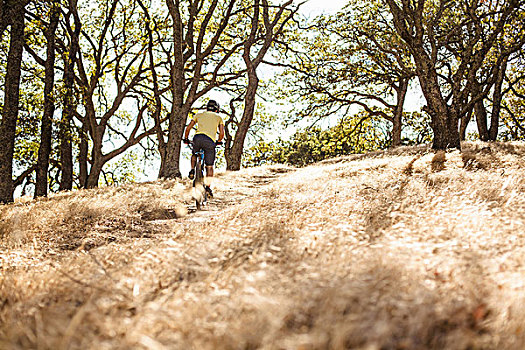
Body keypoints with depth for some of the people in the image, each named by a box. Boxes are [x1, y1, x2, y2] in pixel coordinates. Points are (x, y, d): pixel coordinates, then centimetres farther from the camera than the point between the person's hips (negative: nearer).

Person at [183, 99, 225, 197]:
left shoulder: (199, 114, 24)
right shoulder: (218, 117, 22)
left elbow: (188, 128, 18)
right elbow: (221, 133, 12)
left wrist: (186, 139, 32)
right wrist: (219, 141, 30)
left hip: (198, 138, 2)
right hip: (210, 141, -1)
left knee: (194, 154, 34)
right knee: (209, 166, 9)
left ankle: (192, 170, 12)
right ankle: (208, 187, 1)